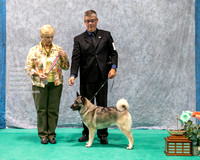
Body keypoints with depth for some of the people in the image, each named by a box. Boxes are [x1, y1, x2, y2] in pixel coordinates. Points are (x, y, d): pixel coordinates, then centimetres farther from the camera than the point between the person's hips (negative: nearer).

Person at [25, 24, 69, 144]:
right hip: (40, 84, -1)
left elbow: (66, 67, 9)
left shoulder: (58, 49, 7)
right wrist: (38, 74, -15)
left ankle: (51, 134, 14)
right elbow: (28, 68, 1)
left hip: (56, 84, 2)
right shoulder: (34, 50, 2)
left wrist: (64, 57, -9)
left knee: (54, 110, 4)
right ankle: (43, 135, 12)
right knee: (41, 110, 1)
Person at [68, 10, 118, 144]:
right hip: (86, 78, 0)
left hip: (102, 76, 0)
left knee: (102, 105, 4)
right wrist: (73, 75, -14)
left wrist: (113, 67, -7)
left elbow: (113, 53, 9)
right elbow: (76, 59, -1)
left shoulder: (106, 35, 9)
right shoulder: (79, 39, 7)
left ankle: (103, 134, 12)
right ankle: (86, 133, 17)